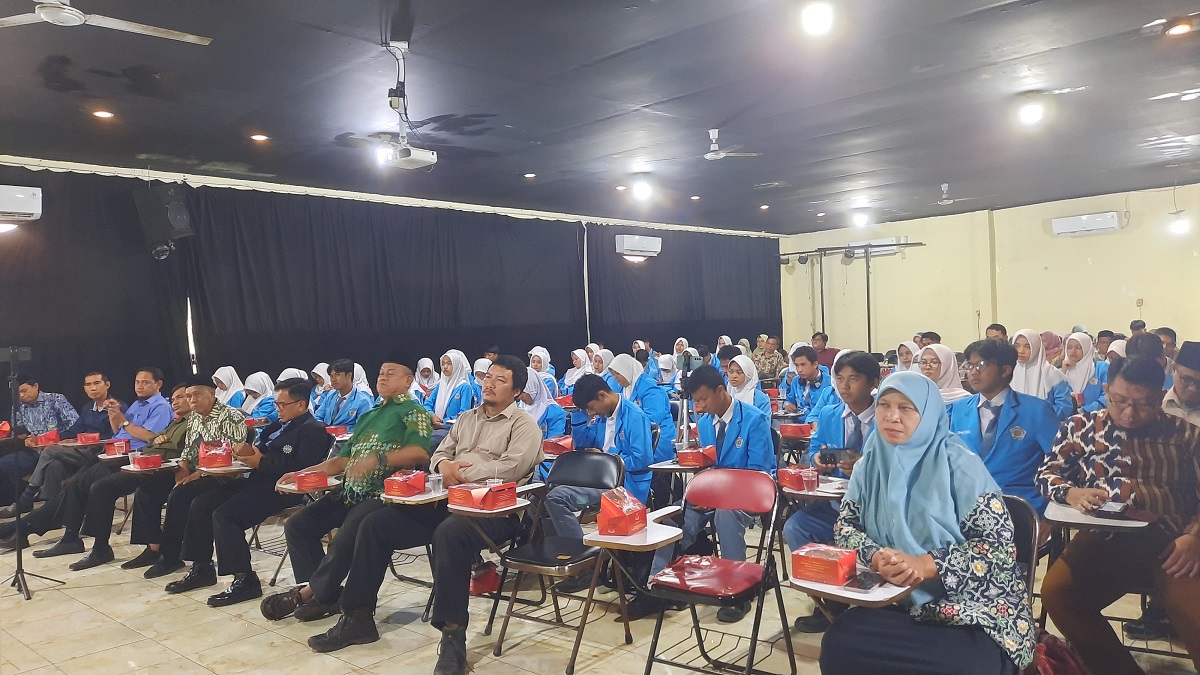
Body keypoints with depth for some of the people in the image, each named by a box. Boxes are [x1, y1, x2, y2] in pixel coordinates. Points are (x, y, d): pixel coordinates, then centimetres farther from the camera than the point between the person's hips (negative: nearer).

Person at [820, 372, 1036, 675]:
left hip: (975, 610, -3)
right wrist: (876, 556, -16)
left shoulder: (958, 464, -7)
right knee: (838, 644, -24)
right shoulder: (871, 463, 6)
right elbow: (845, 526, 6)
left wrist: (927, 565, -22)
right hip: (900, 603, 4)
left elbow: (1000, 544, -10)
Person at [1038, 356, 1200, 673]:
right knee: (1055, 591, -25)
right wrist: (1070, 492, -11)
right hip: (1104, 539, 1)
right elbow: (1046, 475, 12)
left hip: (1169, 543, -1)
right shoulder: (1080, 427, 11)